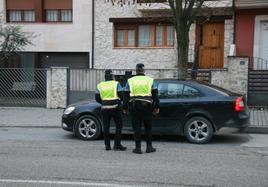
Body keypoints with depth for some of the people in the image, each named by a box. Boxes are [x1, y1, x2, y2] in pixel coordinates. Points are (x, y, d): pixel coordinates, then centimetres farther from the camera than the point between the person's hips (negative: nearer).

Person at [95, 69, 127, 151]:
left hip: (105, 108, 3)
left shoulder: (100, 85, 7)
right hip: (115, 107, -3)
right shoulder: (116, 84, -2)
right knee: (119, 126, 6)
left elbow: (97, 98, 7)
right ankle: (117, 144, 2)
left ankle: (107, 145, 9)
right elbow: (121, 95, -6)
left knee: (106, 127, 9)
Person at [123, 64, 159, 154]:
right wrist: (156, 107, 9)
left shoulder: (130, 81, 6)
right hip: (147, 106, 0)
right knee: (148, 127, 10)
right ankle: (149, 147, 14)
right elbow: (155, 95, 5)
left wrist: (125, 108, 11)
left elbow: (126, 96, 5)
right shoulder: (150, 80, 6)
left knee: (137, 127, 4)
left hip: (134, 106, 0)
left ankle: (138, 147, 3)